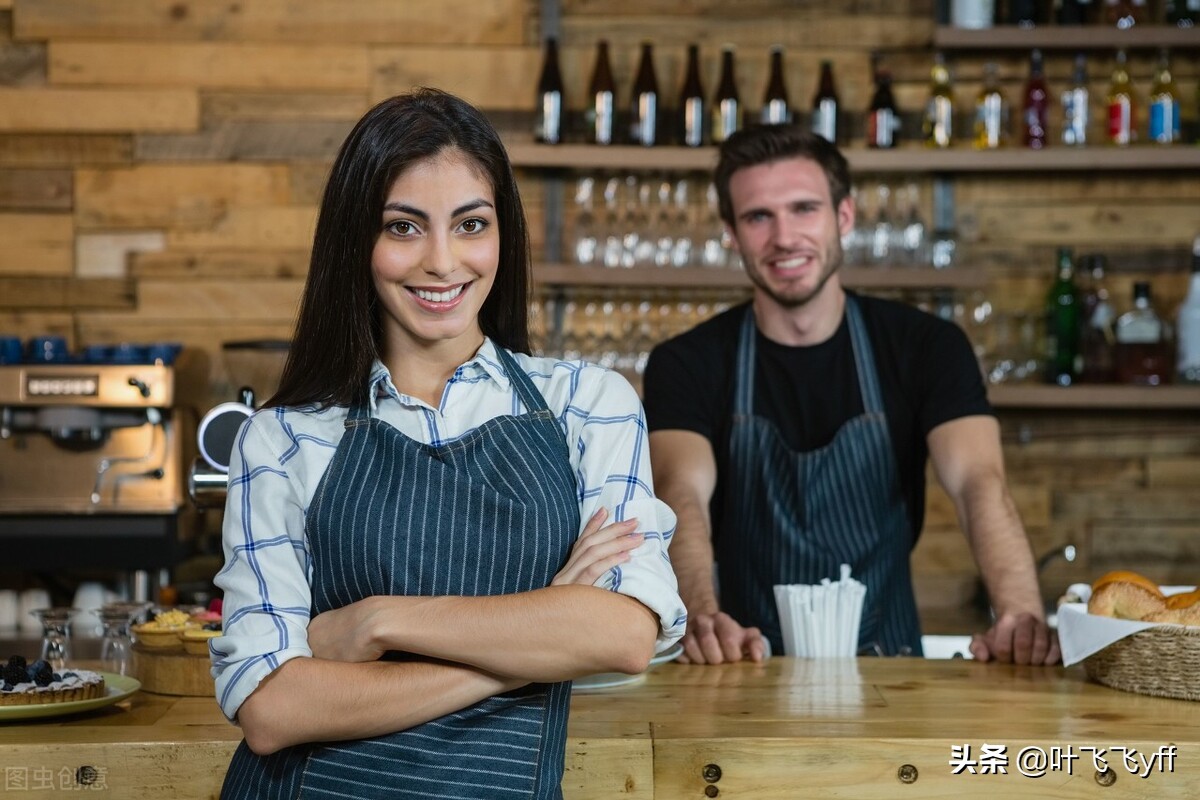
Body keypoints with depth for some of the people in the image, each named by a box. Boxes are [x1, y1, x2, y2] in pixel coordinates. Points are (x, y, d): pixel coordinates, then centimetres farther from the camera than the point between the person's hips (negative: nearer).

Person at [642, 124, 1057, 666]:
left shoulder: (925, 348, 0)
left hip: (887, 670, 0)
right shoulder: (686, 365, -1)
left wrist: (1021, 617, -35)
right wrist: (702, 617, -41)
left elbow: (980, 483, -15)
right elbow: (683, 495, -19)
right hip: (752, 669, 0)